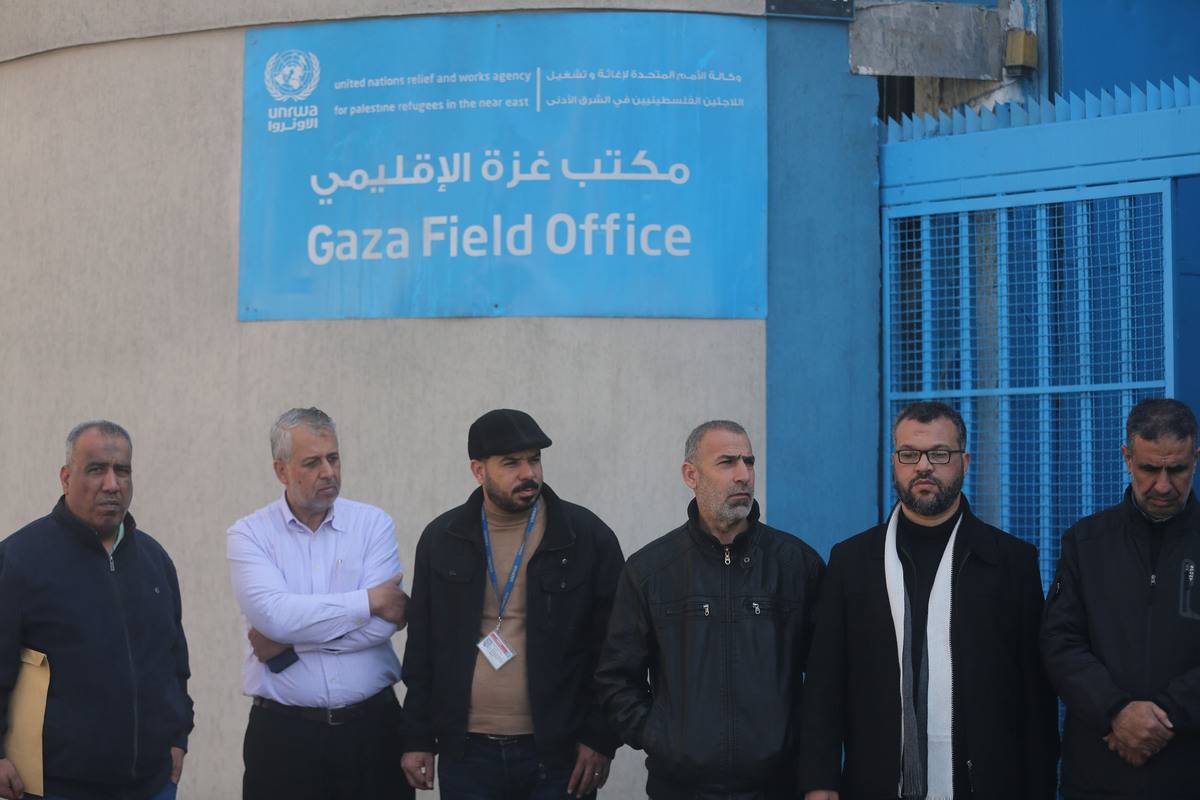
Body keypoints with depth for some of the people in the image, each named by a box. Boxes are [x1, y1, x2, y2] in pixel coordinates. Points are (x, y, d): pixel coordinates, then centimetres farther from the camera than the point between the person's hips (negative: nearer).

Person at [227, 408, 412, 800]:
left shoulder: (373, 524, 3)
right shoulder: (249, 534, 2)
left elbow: (388, 619, -9)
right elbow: (272, 613, -16)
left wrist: (288, 640, -10)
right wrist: (368, 600, -12)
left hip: (372, 724, 1)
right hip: (283, 733, -1)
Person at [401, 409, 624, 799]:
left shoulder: (588, 536, -1)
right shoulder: (441, 539, 6)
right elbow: (422, 646, 11)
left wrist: (601, 738, -5)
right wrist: (418, 738, 7)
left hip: (558, 754, -2)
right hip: (464, 755, 2)